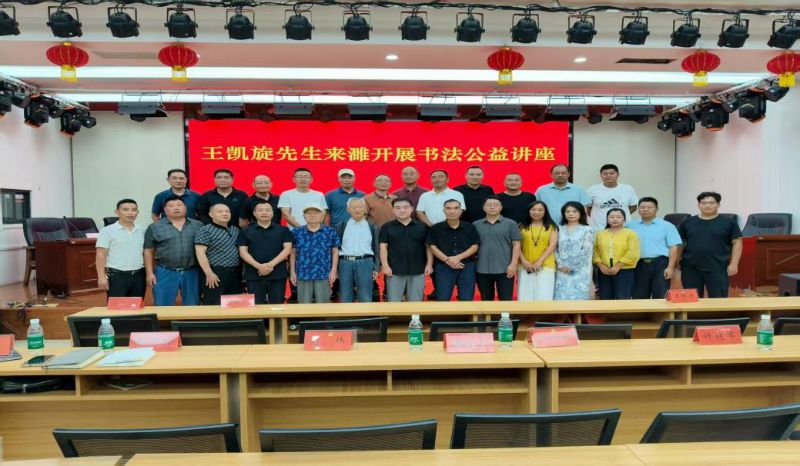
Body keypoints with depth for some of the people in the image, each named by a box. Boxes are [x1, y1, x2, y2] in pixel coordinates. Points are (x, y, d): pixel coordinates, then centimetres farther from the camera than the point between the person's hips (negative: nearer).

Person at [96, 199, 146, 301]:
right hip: (117, 276, -4)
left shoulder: (142, 231, 8)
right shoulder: (107, 231, -4)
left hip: (138, 276, 4)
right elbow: (101, 255, -6)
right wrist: (102, 277, -12)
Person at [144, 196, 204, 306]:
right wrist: (149, 272, -2)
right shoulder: (155, 227, 2)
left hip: (192, 273, 1)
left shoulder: (198, 225, 6)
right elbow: (148, 251, 4)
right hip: (165, 273, -1)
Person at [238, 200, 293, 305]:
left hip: (278, 274, 0)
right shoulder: (246, 232, 9)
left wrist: (271, 264, -14)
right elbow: (243, 252, 2)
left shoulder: (283, 230, 8)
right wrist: (259, 266, -15)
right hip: (254, 275, 0)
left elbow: (287, 249, 0)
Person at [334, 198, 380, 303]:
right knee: (345, 298, 7)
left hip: (365, 263, 0)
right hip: (345, 263, 1)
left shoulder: (372, 227, 11)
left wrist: (376, 268, 4)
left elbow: (376, 248, 10)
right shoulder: (340, 226, 10)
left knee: (365, 299, 2)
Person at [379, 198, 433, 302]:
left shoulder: (423, 227, 5)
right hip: (394, 270, -1)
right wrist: (385, 266, -7)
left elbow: (428, 247, 8)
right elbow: (383, 247, 0)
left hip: (418, 270, 1)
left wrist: (429, 264, 0)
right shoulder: (387, 227, 2)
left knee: (416, 303, 9)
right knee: (394, 302, 5)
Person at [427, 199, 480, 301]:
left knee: (467, 299, 3)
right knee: (443, 299, 0)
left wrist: (458, 258, -13)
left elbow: (474, 246, 1)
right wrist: (447, 260, -16)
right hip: (444, 267, -1)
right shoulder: (435, 228, 2)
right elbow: (433, 247, -3)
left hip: (467, 266, 1)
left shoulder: (470, 228, 5)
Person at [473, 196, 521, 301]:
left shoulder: (510, 224, 2)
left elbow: (516, 245, 0)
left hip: (505, 269, -2)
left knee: (506, 300, 2)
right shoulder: (476, 225, 7)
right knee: (486, 300, 12)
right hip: (482, 270, 2)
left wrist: (513, 264, -8)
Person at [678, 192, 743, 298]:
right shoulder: (688, 222, 7)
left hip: (717, 268, -2)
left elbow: (737, 243, 1)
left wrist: (734, 264, -5)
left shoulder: (728, 222, 1)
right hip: (690, 268, 2)